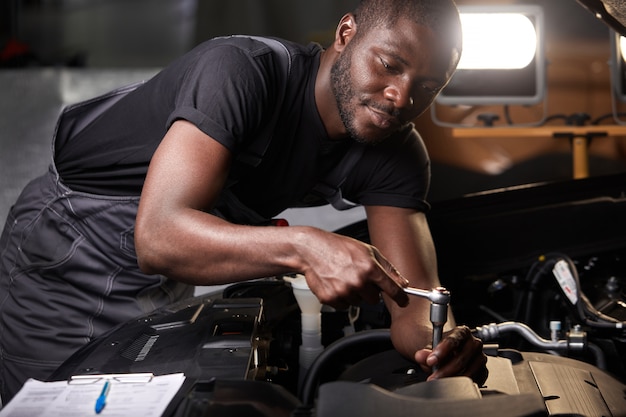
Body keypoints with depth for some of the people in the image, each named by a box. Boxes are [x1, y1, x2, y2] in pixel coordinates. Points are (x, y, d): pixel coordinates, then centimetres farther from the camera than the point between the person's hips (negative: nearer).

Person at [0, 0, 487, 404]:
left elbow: (414, 303, -20)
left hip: (169, 279, 6)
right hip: (67, 254, -5)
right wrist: (302, 248, -57)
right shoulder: (242, 68, -33)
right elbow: (157, 237, -43)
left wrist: (442, 342, -44)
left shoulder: (396, 157, -12)